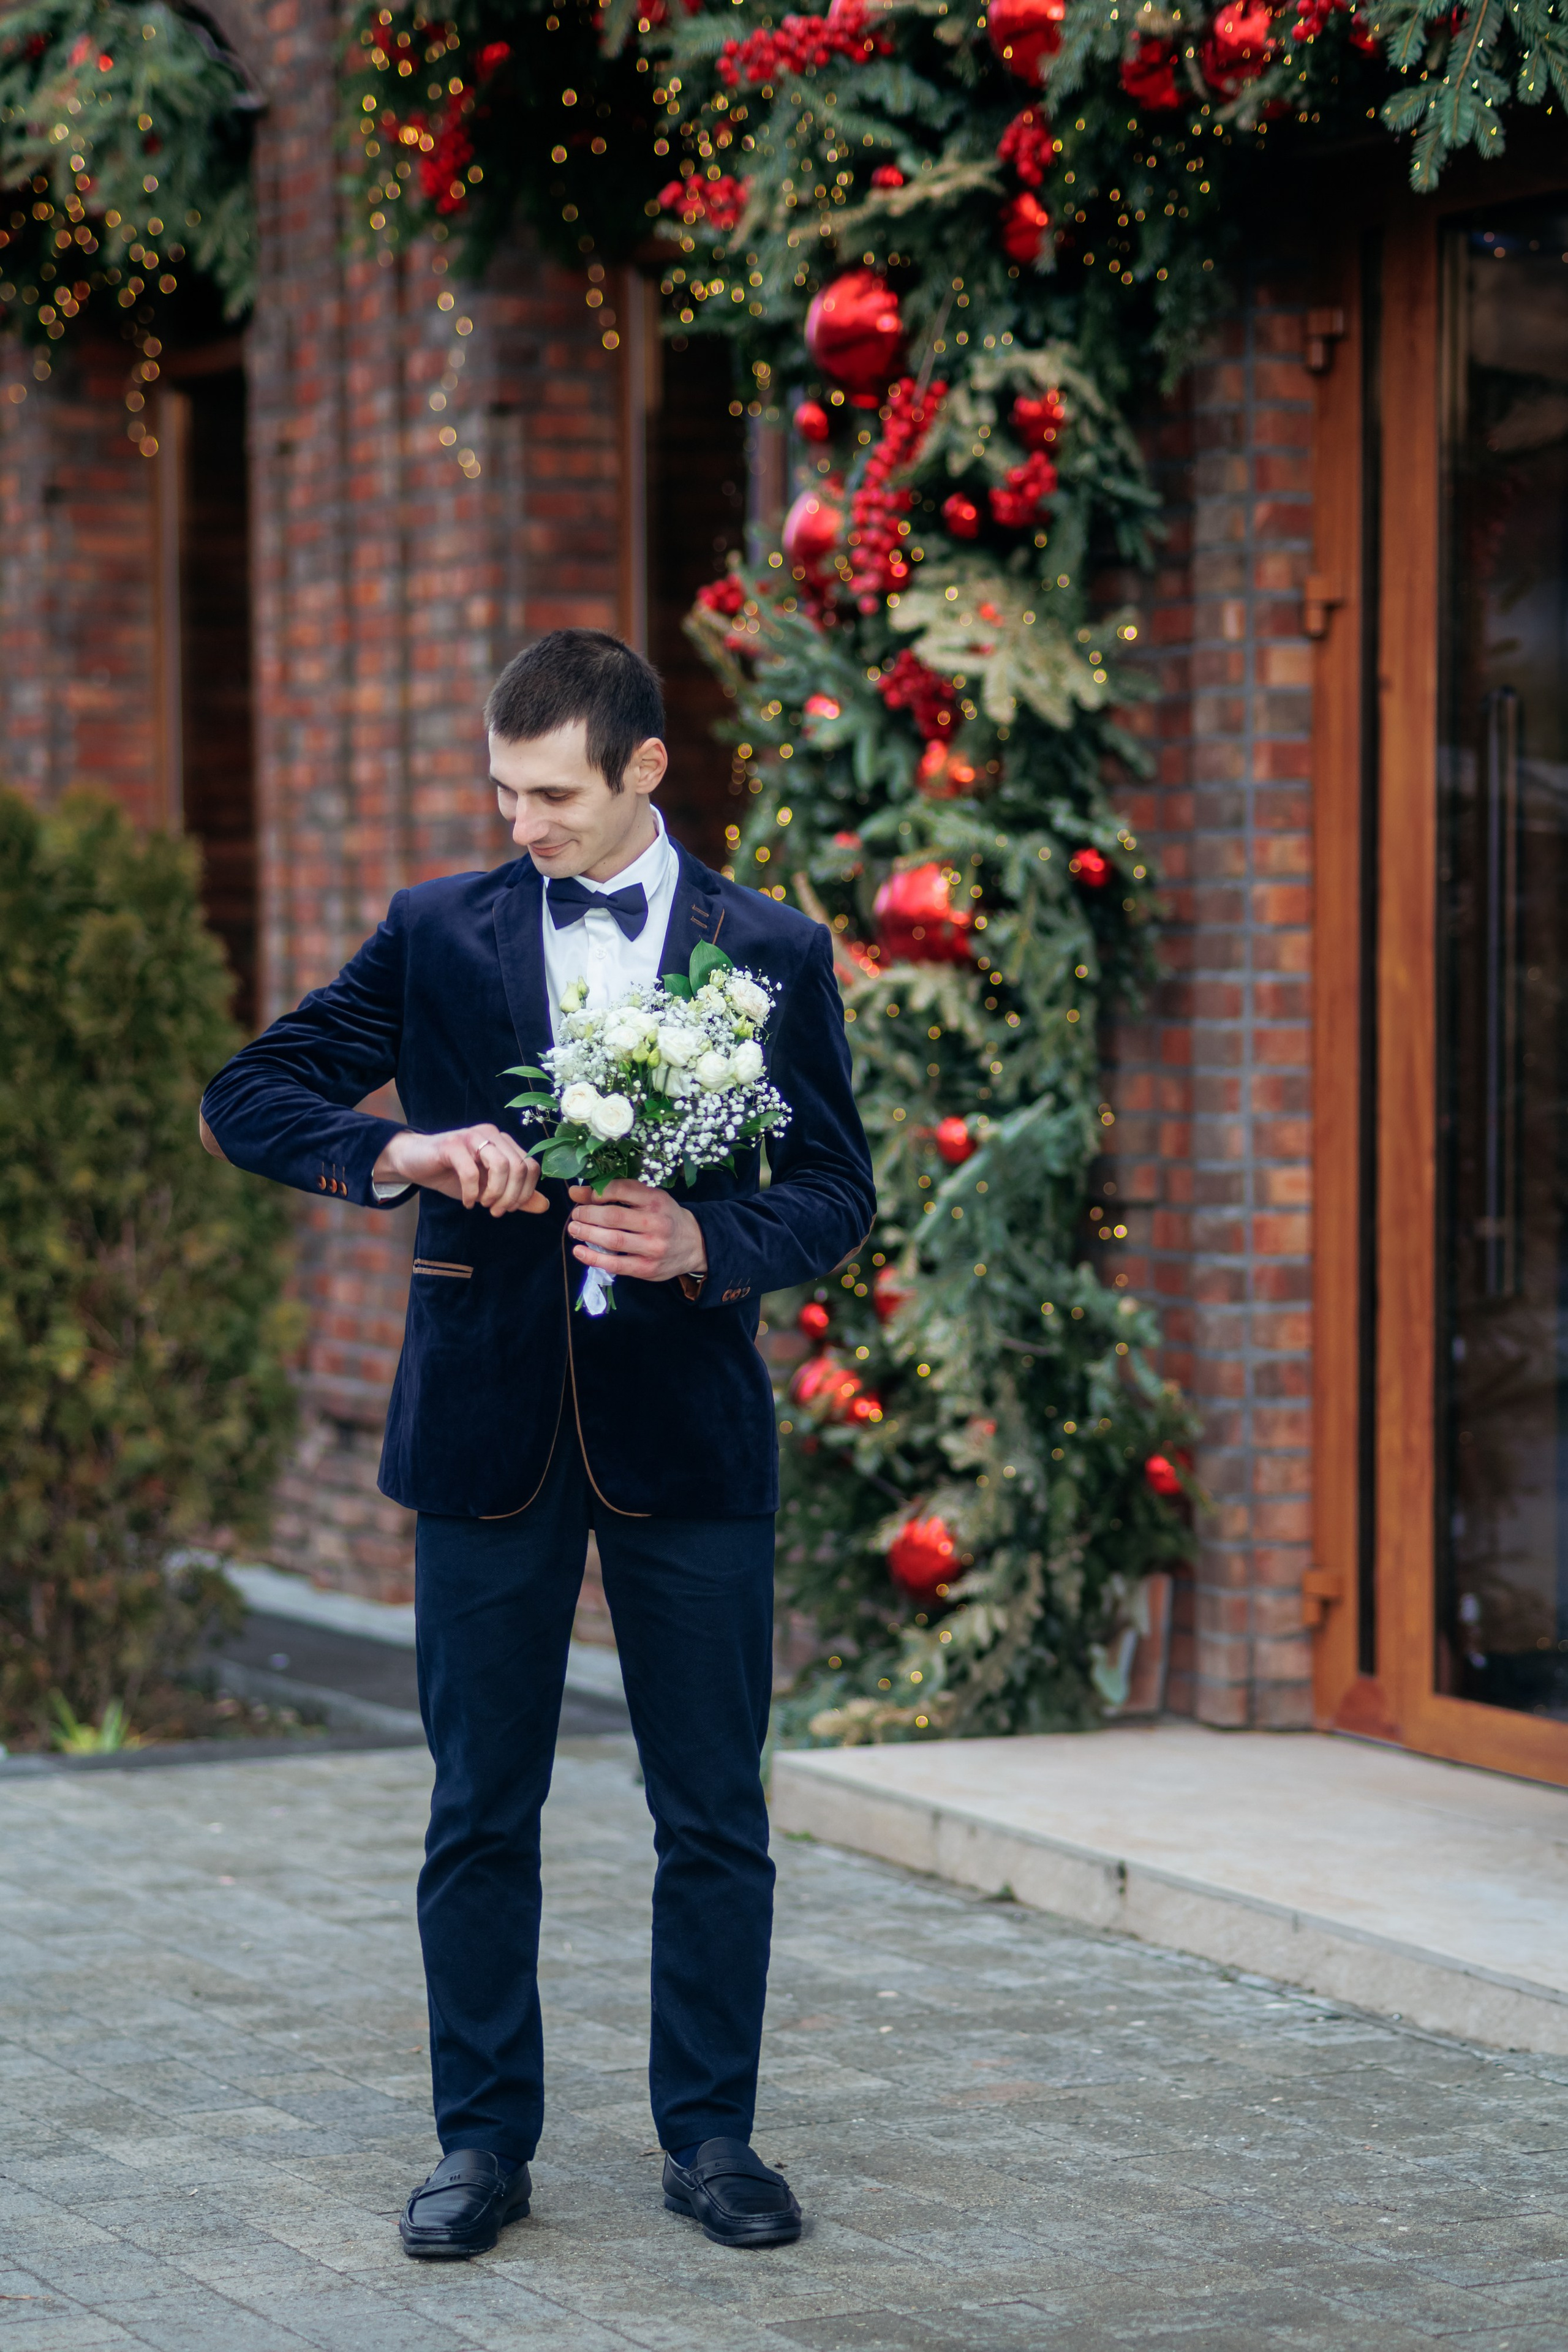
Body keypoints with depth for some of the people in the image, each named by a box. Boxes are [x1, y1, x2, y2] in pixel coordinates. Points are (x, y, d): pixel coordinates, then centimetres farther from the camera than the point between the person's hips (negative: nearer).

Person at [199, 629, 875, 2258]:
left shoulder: (771, 953, 3)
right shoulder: (435, 935, 5)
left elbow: (836, 1192, 3)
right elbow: (245, 1099, 3)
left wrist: (709, 1246, -17)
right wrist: (399, 1154, -15)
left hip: (686, 1429, 0)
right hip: (487, 1423, 1)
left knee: (713, 1815, 5)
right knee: (479, 1814, 6)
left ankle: (710, 2137, 17)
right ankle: (485, 2141, 16)